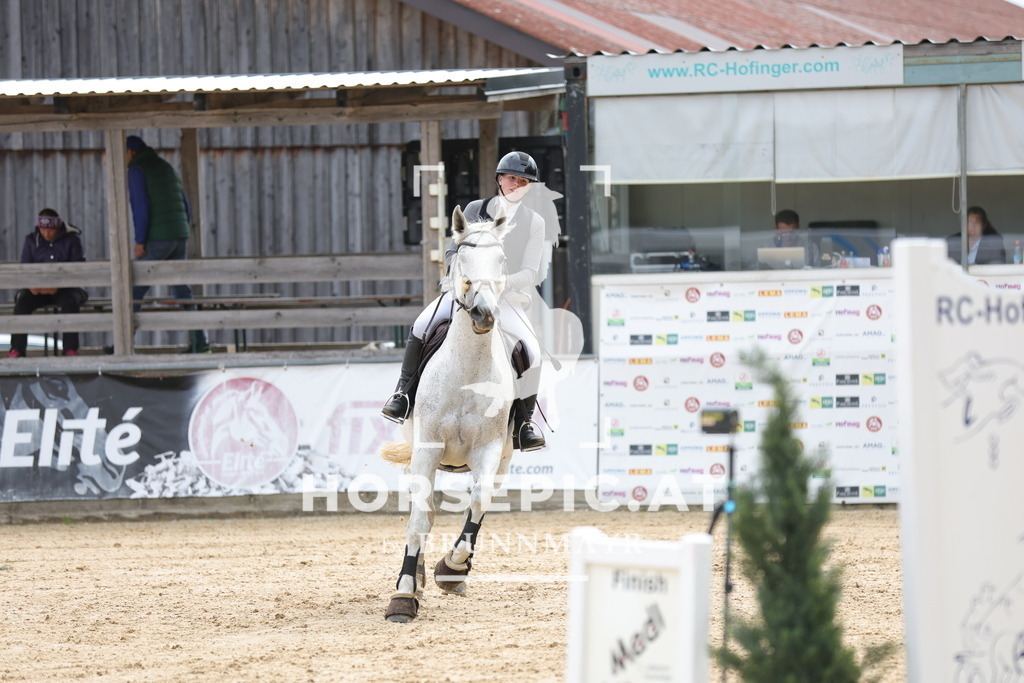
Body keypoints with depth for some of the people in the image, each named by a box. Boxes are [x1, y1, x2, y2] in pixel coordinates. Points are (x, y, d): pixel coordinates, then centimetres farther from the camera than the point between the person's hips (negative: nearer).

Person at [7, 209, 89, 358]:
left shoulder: (71, 240, -1)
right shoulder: (32, 240, 8)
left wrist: (59, 286, -24)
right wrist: (31, 284, -20)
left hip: (64, 289, -2)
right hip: (38, 290, 2)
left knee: (70, 301, -36)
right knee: (22, 300, -28)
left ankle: (70, 348, -33)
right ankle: (17, 349, -29)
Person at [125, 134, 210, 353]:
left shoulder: (136, 171, -4)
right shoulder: (166, 168, 19)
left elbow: (141, 207, -15)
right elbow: (186, 207, 19)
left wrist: (139, 241, -13)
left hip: (157, 240, -7)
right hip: (180, 237, 7)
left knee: (135, 289, -1)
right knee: (181, 289, 9)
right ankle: (199, 341, 3)